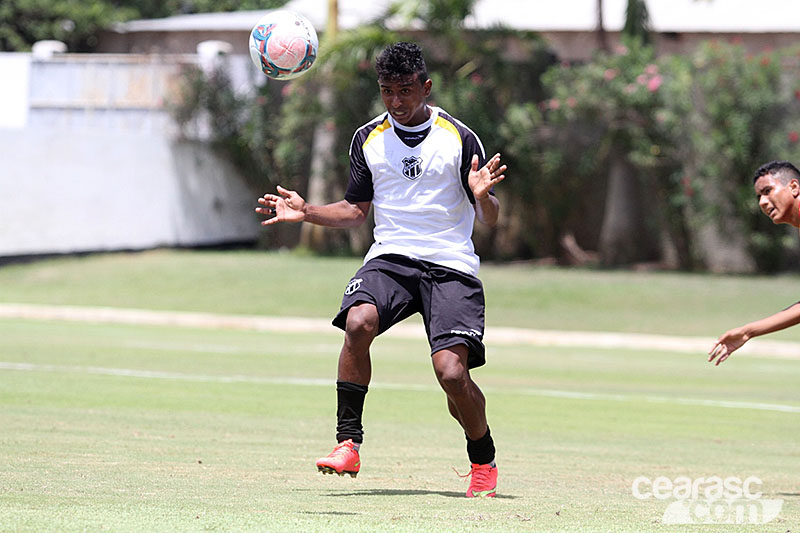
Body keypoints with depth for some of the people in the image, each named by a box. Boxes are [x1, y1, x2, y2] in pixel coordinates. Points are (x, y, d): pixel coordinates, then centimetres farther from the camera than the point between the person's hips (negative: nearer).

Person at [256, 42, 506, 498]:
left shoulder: (460, 138, 0)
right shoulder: (368, 139, 10)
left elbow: (490, 219, 1)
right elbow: (356, 210, 22)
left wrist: (483, 197, -22)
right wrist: (307, 212, 6)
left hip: (450, 266, -3)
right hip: (389, 256, 3)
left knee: (452, 373, -18)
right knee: (358, 322, -31)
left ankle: (484, 463, 9)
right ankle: (349, 444, -24)